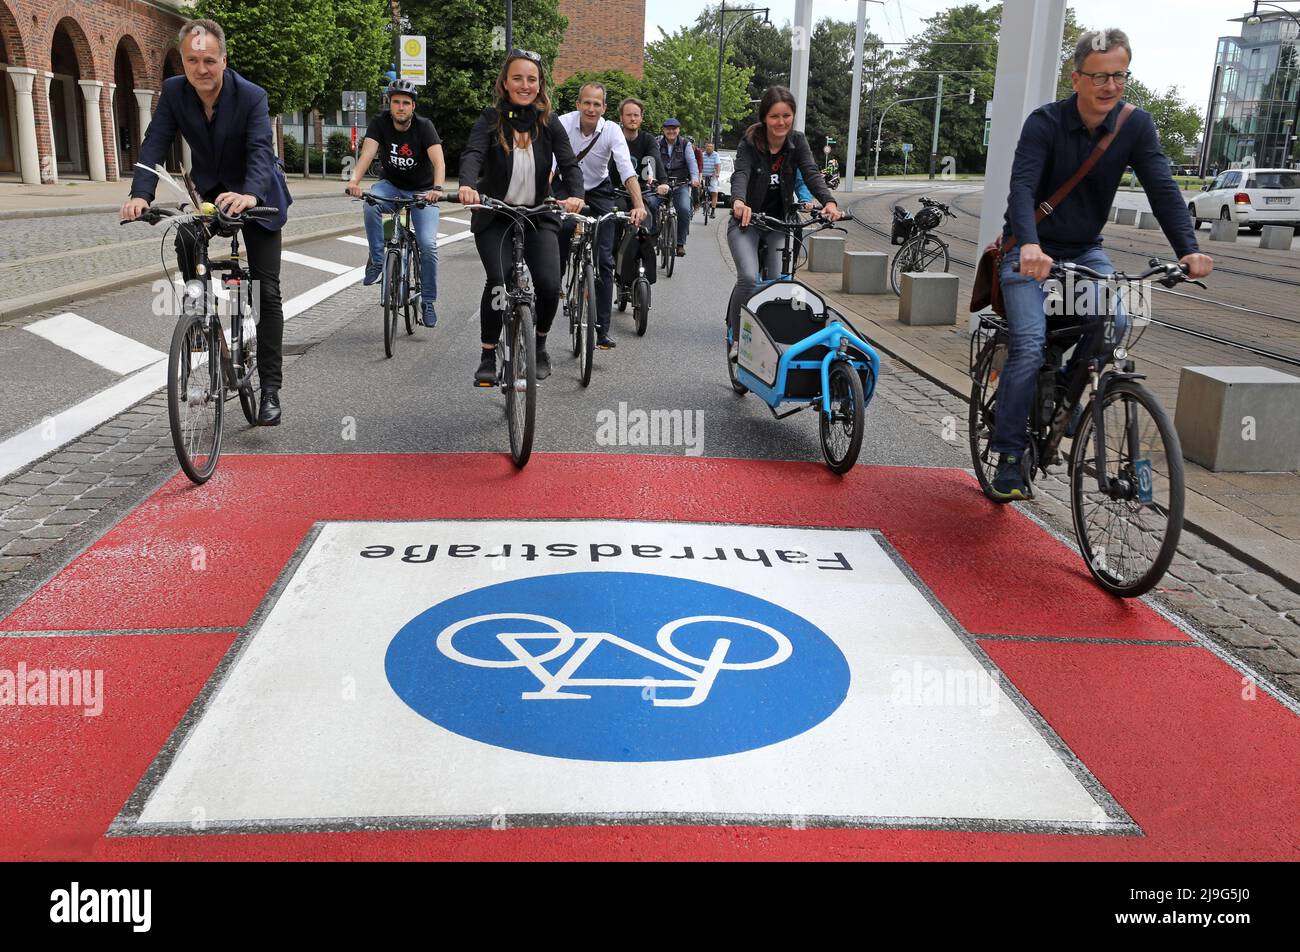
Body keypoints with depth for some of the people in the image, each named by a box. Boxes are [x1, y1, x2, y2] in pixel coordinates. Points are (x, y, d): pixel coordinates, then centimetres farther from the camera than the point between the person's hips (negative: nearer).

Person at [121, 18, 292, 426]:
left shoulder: (252, 96, -24)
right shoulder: (173, 91, -12)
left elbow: (261, 150, -36)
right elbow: (155, 144, -18)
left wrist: (250, 195, -56)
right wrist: (140, 194, -36)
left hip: (256, 197, -3)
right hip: (209, 193, 3)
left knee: (267, 291, -6)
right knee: (185, 240, -28)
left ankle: (270, 388, -1)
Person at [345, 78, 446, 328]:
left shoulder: (424, 126, -18)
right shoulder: (380, 123, -12)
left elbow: (438, 160, -31)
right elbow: (368, 152, -27)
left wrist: (437, 188, -52)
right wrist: (354, 180, -46)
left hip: (422, 191, -1)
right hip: (391, 184, 1)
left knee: (428, 245, -16)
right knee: (370, 205, -33)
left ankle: (428, 302, 0)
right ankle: (377, 260, -13)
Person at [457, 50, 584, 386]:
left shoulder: (549, 122, -1)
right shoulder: (491, 119, -7)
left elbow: (569, 163, -12)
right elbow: (472, 154, -23)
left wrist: (576, 194, -34)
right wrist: (467, 185, -45)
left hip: (538, 217, 1)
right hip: (494, 218, -1)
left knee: (549, 284, -16)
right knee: (498, 281, -21)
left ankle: (539, 345, 13)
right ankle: (488, 356, -2)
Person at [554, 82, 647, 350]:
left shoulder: (612, 131, -19)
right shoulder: (564, 123, -19)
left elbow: (627, 169, -29)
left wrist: (639, 205, -43)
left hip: (599, 192, 0)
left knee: (604, 261, -8)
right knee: (555, 256, -11)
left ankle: (602, 329, -5)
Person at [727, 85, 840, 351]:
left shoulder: (797, 142, -5)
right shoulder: (749, 143, -14)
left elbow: (811, 173, -19)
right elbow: (741, 174, -31)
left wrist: (828, 202, -40)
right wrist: (739, 201, -55)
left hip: (778, 222, 3)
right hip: (746, 220, -3)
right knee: (749, 279, -22)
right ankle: (736, 338, -6)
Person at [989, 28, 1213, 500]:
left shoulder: (1136, 125, -6)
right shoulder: (1045, 122, -16)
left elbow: (1161, 187, -15)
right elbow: (1022, 186, -29)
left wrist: (1188, 248, -31)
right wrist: (1030, 245, -48)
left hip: (1085, 249, 3)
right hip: (1031, 250, -3)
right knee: (1029, 345, -20)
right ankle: (1009, 456, -10)